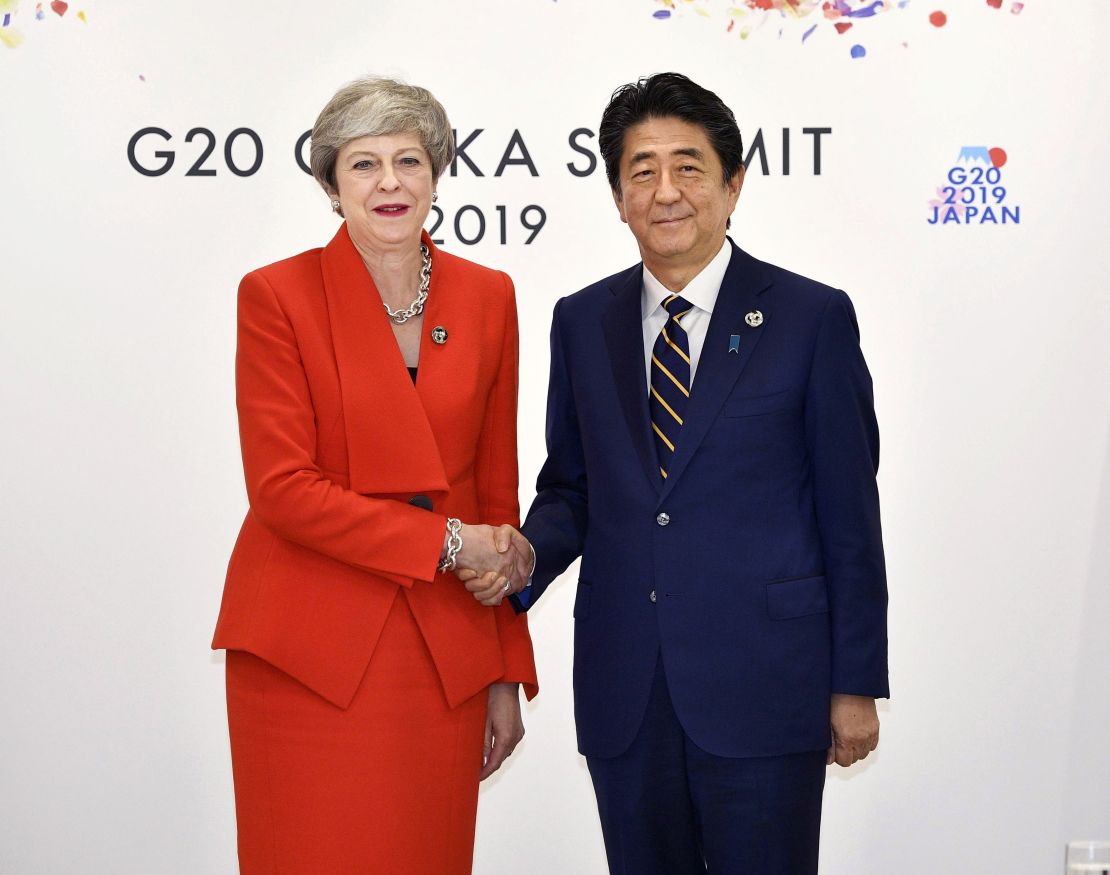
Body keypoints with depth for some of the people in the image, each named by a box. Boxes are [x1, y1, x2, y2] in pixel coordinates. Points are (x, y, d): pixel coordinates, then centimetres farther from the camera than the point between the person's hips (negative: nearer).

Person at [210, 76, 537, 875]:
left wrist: (509, 674, 7)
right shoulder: (276, 295, -4)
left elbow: (497, 488, 8)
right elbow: (281, 487, -10)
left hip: (447, 655, 3)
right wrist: (443, 541, -13)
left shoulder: (488, 297, 6)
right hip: (309, 653, -3)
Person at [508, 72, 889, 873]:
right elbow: (569, 489, 13)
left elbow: (850, 515, -3)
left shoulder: (811, 318, -4)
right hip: (622, 686, 4)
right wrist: (520, 563, -9)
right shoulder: (582, 321, 7)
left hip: (763, 685, -3)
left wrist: (856, 684, -3)